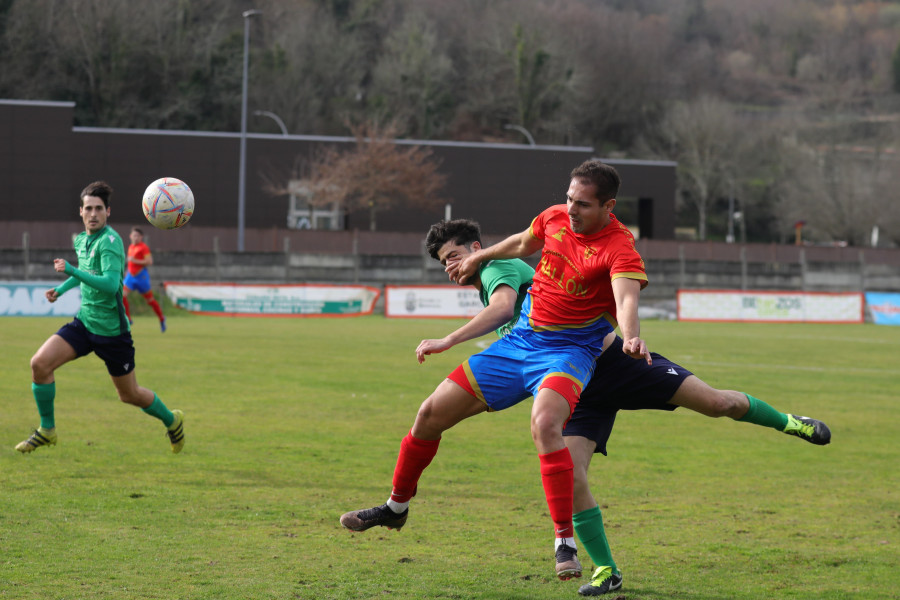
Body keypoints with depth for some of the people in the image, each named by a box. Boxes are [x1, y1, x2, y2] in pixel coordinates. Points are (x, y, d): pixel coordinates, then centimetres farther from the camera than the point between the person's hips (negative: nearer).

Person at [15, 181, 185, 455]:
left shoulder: (109, 242, -20)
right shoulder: (81, 239, 6)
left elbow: (110, 284, -34)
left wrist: (70, 270, -35)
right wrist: (61, 289, 17)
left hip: (111, 330, -6)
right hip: (84, 322, 7)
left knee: (129, 395, 8)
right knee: (40, 363, -14)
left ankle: (172, 421, 37)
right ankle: (47, 430, 2)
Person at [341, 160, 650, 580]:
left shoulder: (619, 247, -20)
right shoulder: (554, 218, -1)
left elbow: (627, 297, -39)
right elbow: (522, 244, 22)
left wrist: (631, 338, -59)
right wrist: (478, 259, 36)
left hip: (568, 352, -7)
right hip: (520, 339, 7)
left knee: (545, 423, -38)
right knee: (431, 414, 7)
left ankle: (565, 545, -33)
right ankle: (396, 508, 33)